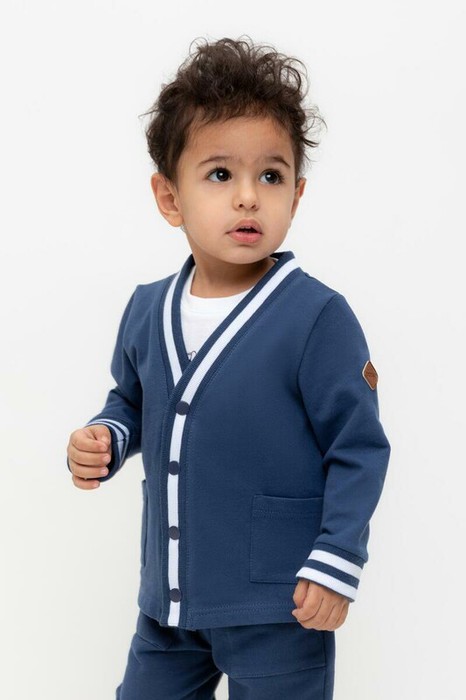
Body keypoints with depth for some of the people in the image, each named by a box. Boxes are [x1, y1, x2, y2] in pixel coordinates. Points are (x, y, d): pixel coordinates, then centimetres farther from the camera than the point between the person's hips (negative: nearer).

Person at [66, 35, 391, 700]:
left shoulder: (317, 316, -17)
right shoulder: (147, 310, 1)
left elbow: (359, 450, -12)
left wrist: (336, 564, -14)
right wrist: (105, 439, -2)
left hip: (279, 607, -5)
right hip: (169, 595, 6)